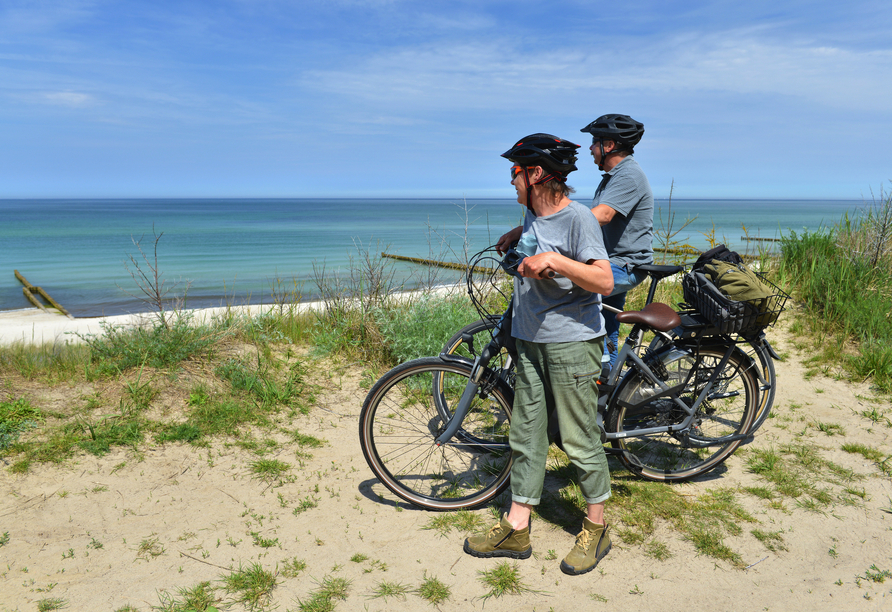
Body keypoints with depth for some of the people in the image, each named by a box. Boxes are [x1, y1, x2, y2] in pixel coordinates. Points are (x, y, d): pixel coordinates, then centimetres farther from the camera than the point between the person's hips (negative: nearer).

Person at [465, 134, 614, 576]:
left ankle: (595, 528, 22)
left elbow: (604, 281, -21)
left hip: (572, 342, -8)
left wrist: (554, 259, -28)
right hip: (530, 340, 8)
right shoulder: (531, 214, 11)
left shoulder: (577, 217, -14)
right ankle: (516, 530, 21)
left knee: (580, 440, 2)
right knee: (526, 436, 11)